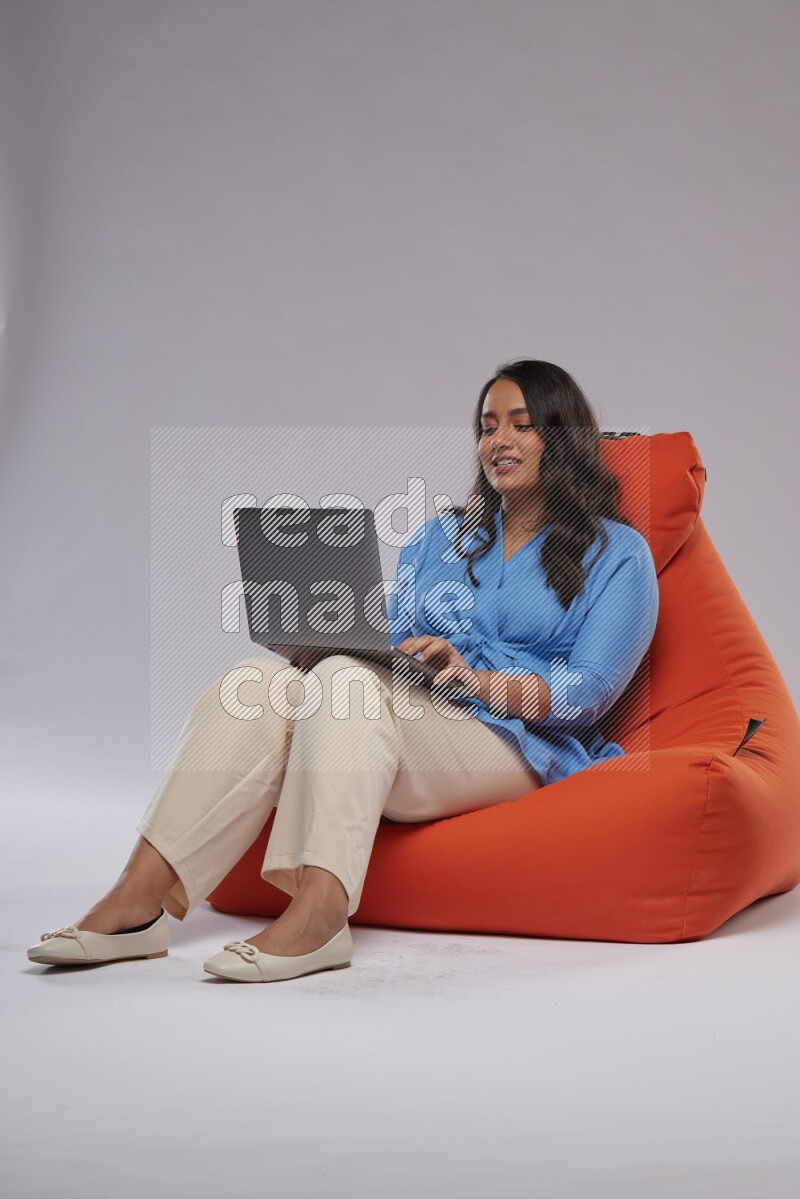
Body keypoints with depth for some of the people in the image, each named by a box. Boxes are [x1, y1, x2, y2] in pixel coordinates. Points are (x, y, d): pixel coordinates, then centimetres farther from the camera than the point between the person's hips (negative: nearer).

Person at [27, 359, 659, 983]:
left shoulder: (617, 552, 10)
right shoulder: (437, 537, 26)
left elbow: (589, 692, -2)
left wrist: (477, 681, -19)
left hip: (517, 745, -4)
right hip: (403, 725, 5)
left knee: (348, 680, -33)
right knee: (261, 680, -25)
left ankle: (318, 912, -50)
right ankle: (138, 900, -35)